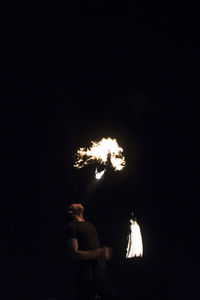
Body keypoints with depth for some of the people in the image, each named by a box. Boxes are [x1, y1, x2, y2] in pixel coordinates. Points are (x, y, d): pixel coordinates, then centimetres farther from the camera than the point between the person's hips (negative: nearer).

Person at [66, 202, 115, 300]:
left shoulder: (89, 225, 19)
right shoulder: (72, 226, -5)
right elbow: (74, 254, -13)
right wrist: (98, 253, -23)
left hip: (102, 269, 7)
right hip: (87, 271, -7)